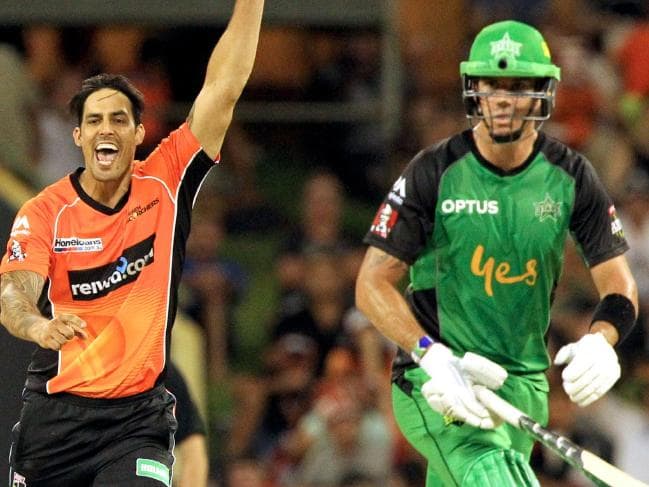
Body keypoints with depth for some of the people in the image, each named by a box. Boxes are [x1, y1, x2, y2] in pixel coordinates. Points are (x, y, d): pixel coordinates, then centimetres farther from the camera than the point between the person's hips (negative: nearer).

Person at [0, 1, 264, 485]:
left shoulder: (165, 186, 0)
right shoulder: (44, 212, -4)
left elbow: (223, 89, -5)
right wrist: (39, 326, -43)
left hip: (139, 414, -1)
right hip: (54, 413, 1)